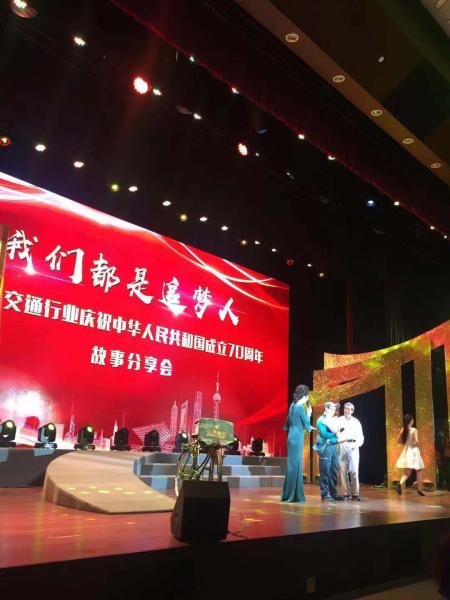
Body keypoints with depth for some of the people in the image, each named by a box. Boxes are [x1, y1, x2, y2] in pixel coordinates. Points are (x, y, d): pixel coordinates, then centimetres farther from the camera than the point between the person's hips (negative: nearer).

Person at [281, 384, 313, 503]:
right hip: (297, 438, -9)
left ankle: (289, 495, 18)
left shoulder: (293, 405, 11)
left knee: (292, 465, 13)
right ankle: (294, 495, 1)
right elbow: (307, 425, -10)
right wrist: (308, 414, 5)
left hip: (292, 437, 9)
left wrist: (305, 426, 23)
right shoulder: (301, 407, -14)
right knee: (295, 465, -4)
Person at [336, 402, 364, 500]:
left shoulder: (356, 422, 14)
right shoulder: (339, 420, 11)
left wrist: (357, 444, -6)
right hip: (342, 446, 0)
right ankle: (346, 494, 1)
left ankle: (355, 494, -5)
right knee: (343, 470, -2)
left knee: (354, 470, -8)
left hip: (353, 446, 0)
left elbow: (360, 437, 12)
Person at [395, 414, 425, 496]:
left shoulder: (403, 430, 3)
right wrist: (417, 445, -2)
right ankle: (419, 489, 18)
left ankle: (400, 483, -21)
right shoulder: (414, 430, -13)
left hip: (406, 452, 5)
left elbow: (399, 440, 9)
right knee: (419, 471, 14)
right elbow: (416, 441, -22)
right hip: (413, 451, -5)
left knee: (407, 473, 7)